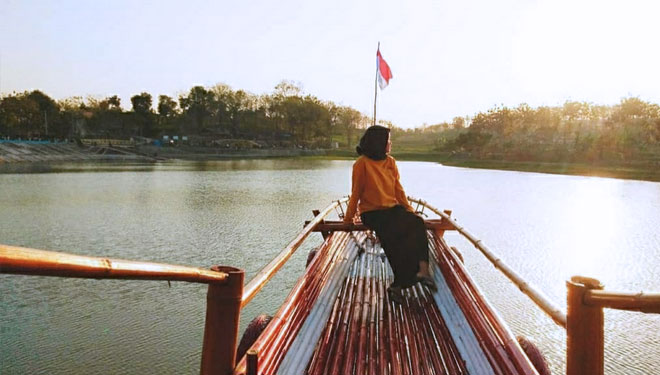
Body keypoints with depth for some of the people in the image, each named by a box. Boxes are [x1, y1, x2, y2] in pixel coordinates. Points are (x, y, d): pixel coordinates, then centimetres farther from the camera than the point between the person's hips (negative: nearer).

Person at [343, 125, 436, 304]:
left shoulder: (391, 162, 12)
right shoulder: (362, 164, -5)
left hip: (393, 208, 6)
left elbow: (398, 189, 15)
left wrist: (409, 209, 5)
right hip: (372, 212, -5)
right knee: (390, 235, -34)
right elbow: (356, 193, -1)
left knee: (417, 223, -24)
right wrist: (349, 217, 1)